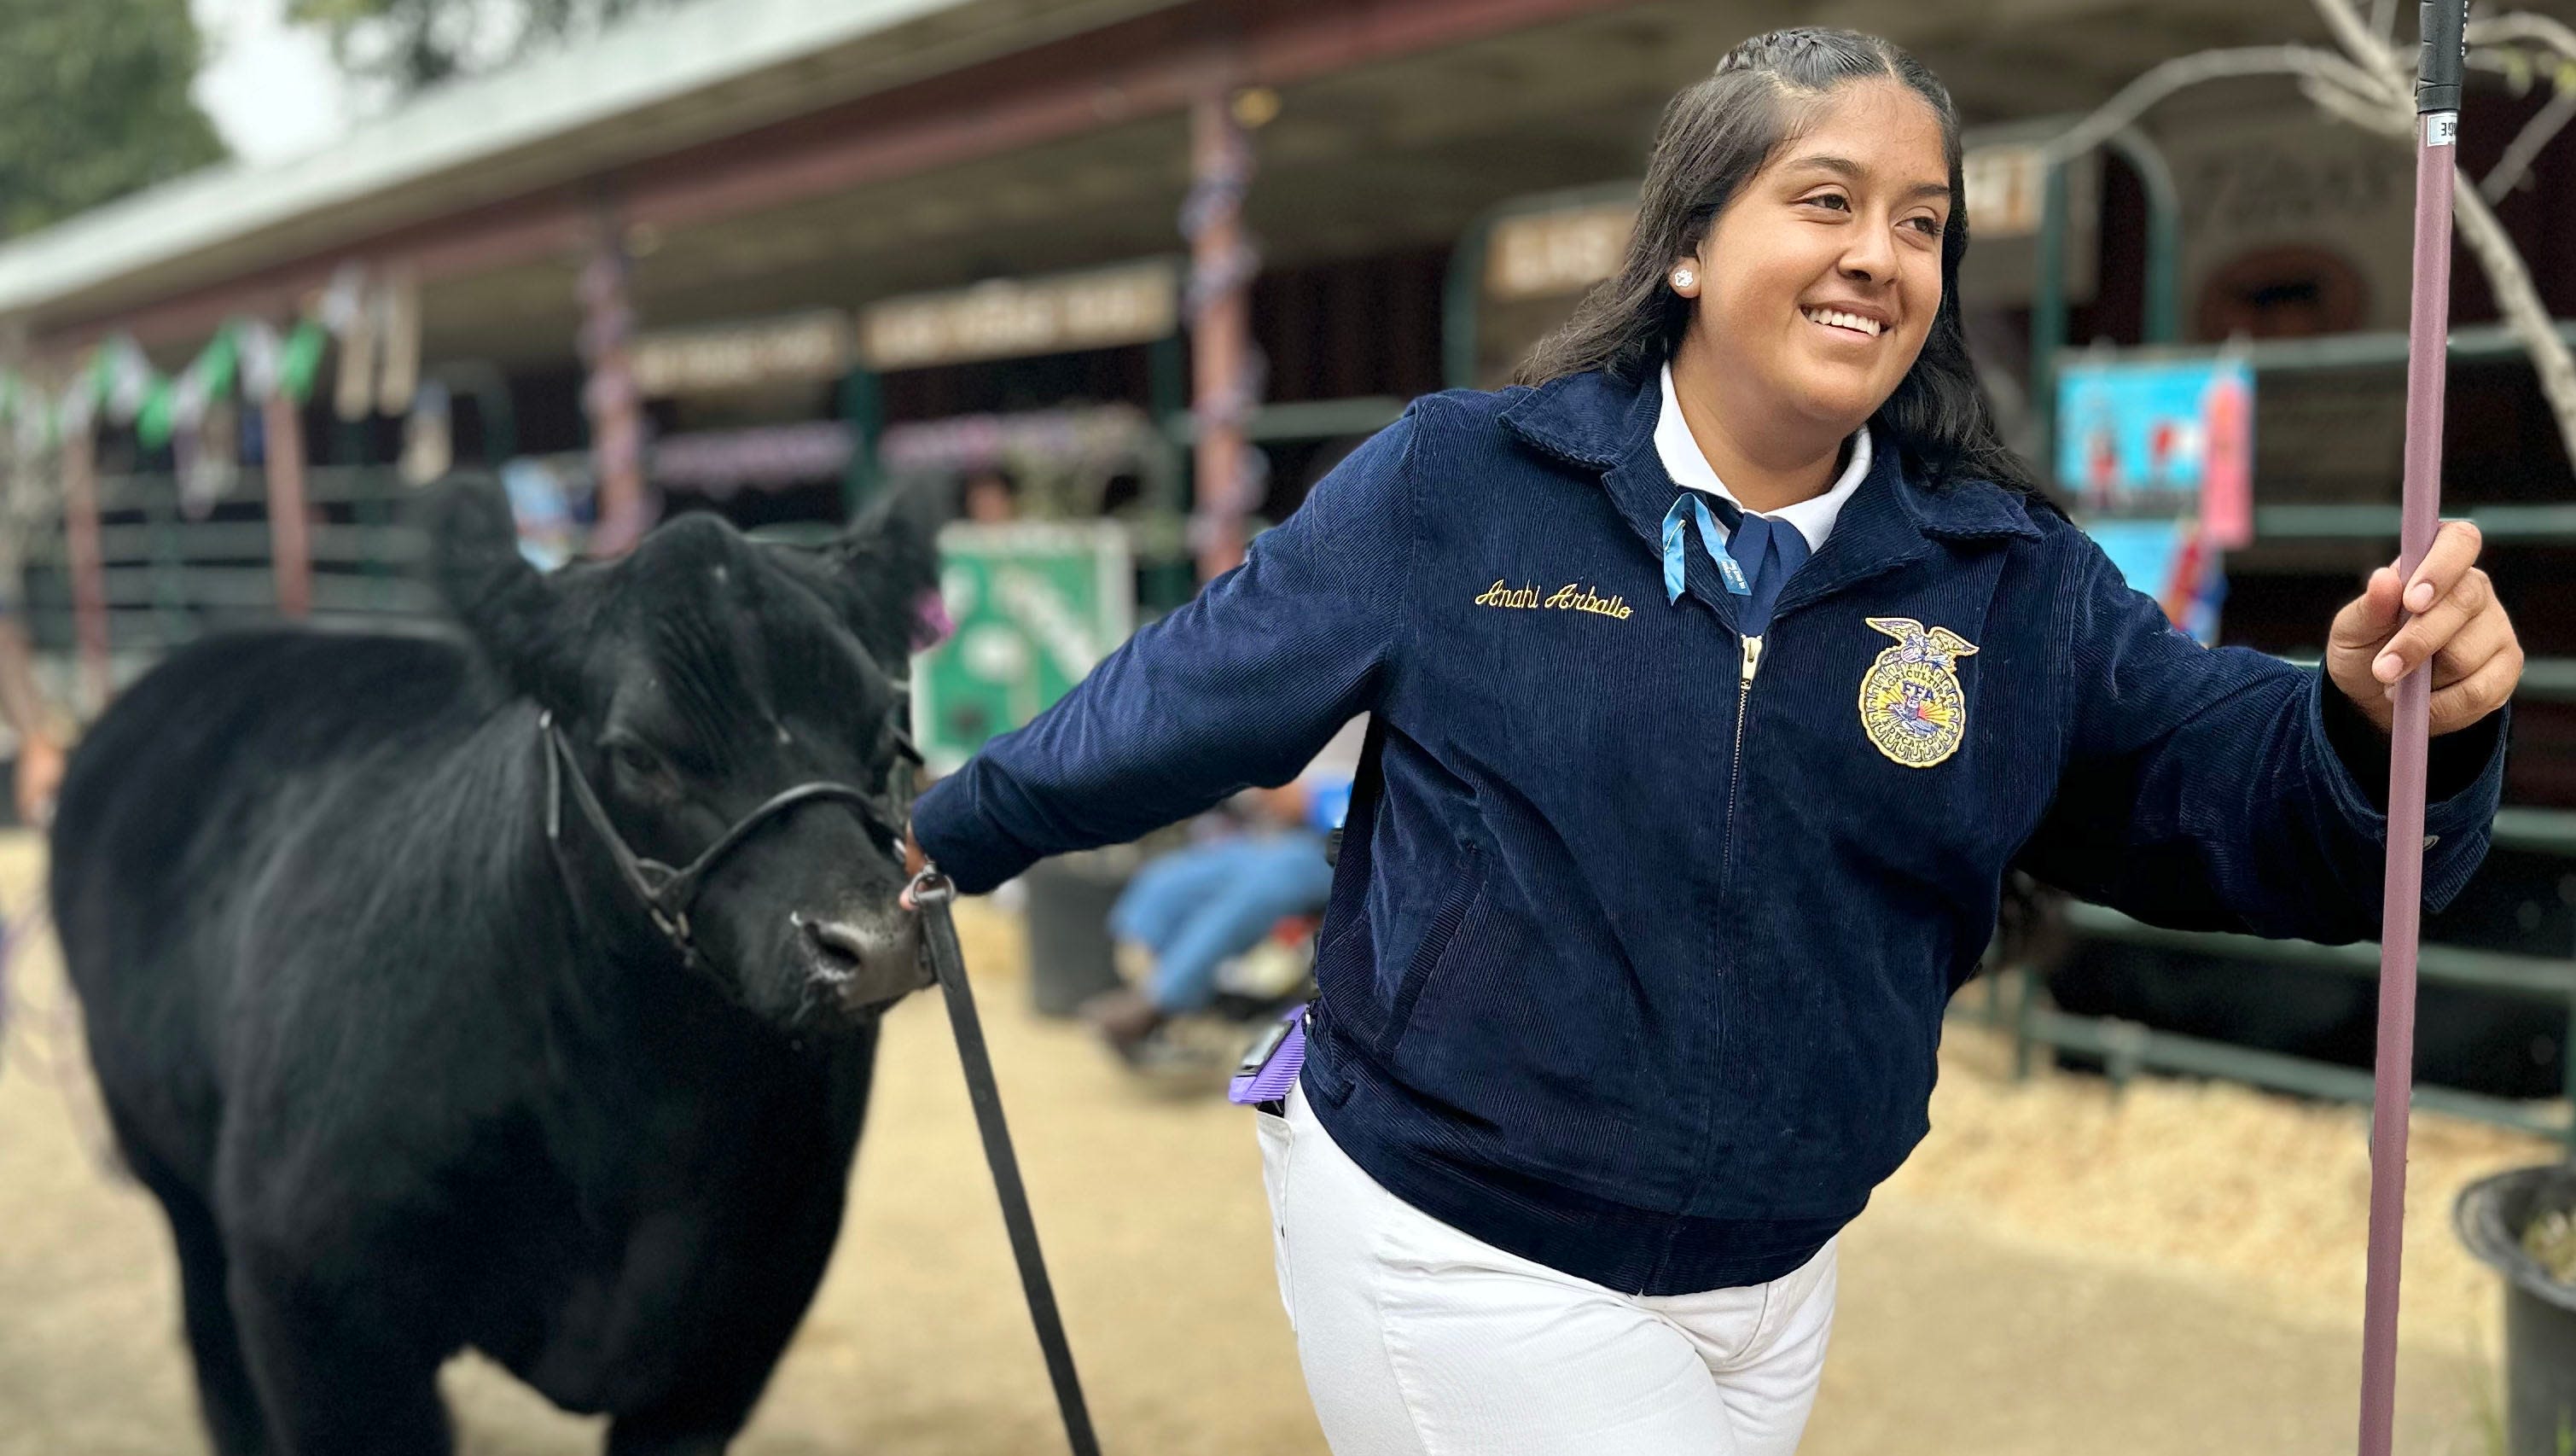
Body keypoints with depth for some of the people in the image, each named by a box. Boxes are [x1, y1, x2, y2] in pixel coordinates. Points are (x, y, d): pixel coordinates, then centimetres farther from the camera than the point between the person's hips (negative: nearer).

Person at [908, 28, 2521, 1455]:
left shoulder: (2017, 586, -2)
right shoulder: (1461, 485, -10)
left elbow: (2241, 789, -5)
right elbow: (1199, 688, -1)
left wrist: (2384, 720, -27)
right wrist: (953, 836, 7)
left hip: (1767, 1286, 4)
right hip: (1450, 1248, -4)